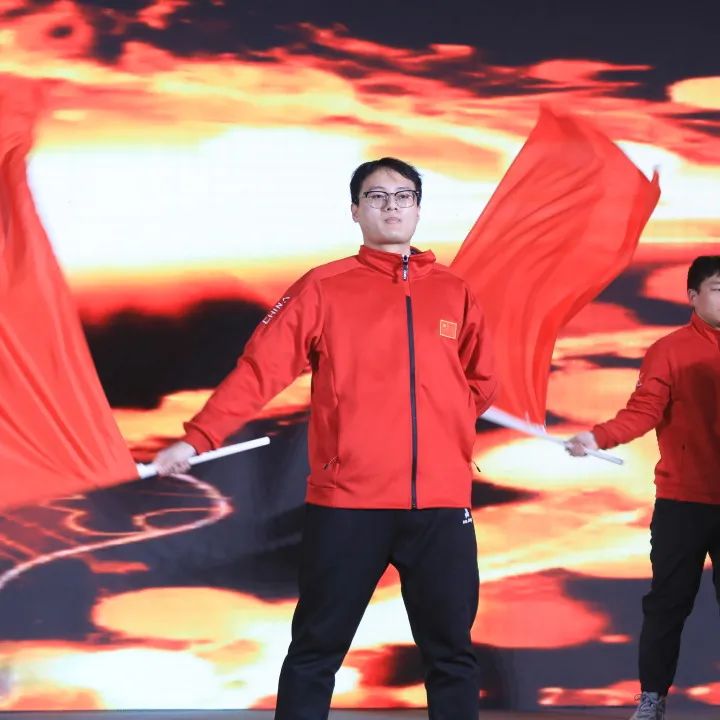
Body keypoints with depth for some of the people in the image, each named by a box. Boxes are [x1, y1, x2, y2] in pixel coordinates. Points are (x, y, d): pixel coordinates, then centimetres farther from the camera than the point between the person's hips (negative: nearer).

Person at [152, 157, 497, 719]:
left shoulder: (454, 293, 11)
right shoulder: (323, 288, 2)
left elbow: (481, 384, 19)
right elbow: (259, 370, -5)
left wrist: (444, 435, 6)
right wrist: (197, 440, -13)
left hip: (441, 503, 3)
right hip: (346, 502, -2)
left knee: (451, 653, 8)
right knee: (316, 652, 4)